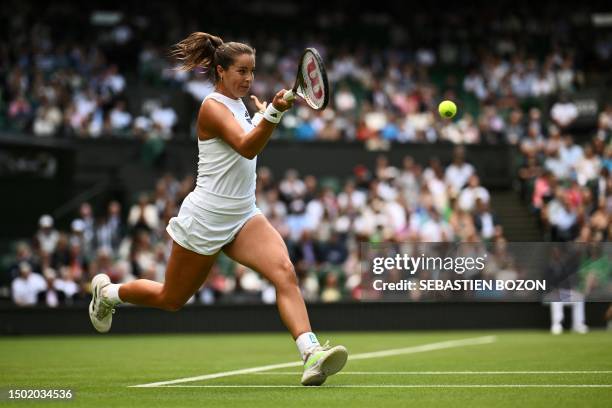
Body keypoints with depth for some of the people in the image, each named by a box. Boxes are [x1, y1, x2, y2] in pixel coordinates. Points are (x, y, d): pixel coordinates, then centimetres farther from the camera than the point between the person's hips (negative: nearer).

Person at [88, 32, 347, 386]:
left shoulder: (239, 106, 11)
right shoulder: (213, 107, -15)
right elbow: (246, 147, -34)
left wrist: (264, 115, 24)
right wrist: (272, 114, -49)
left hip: (243, 217, 7)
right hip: (205, 220, -7)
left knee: (284, 272, -22)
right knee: (171, 300, 11)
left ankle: (311, 355, -37)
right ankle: (107, 291, 41)